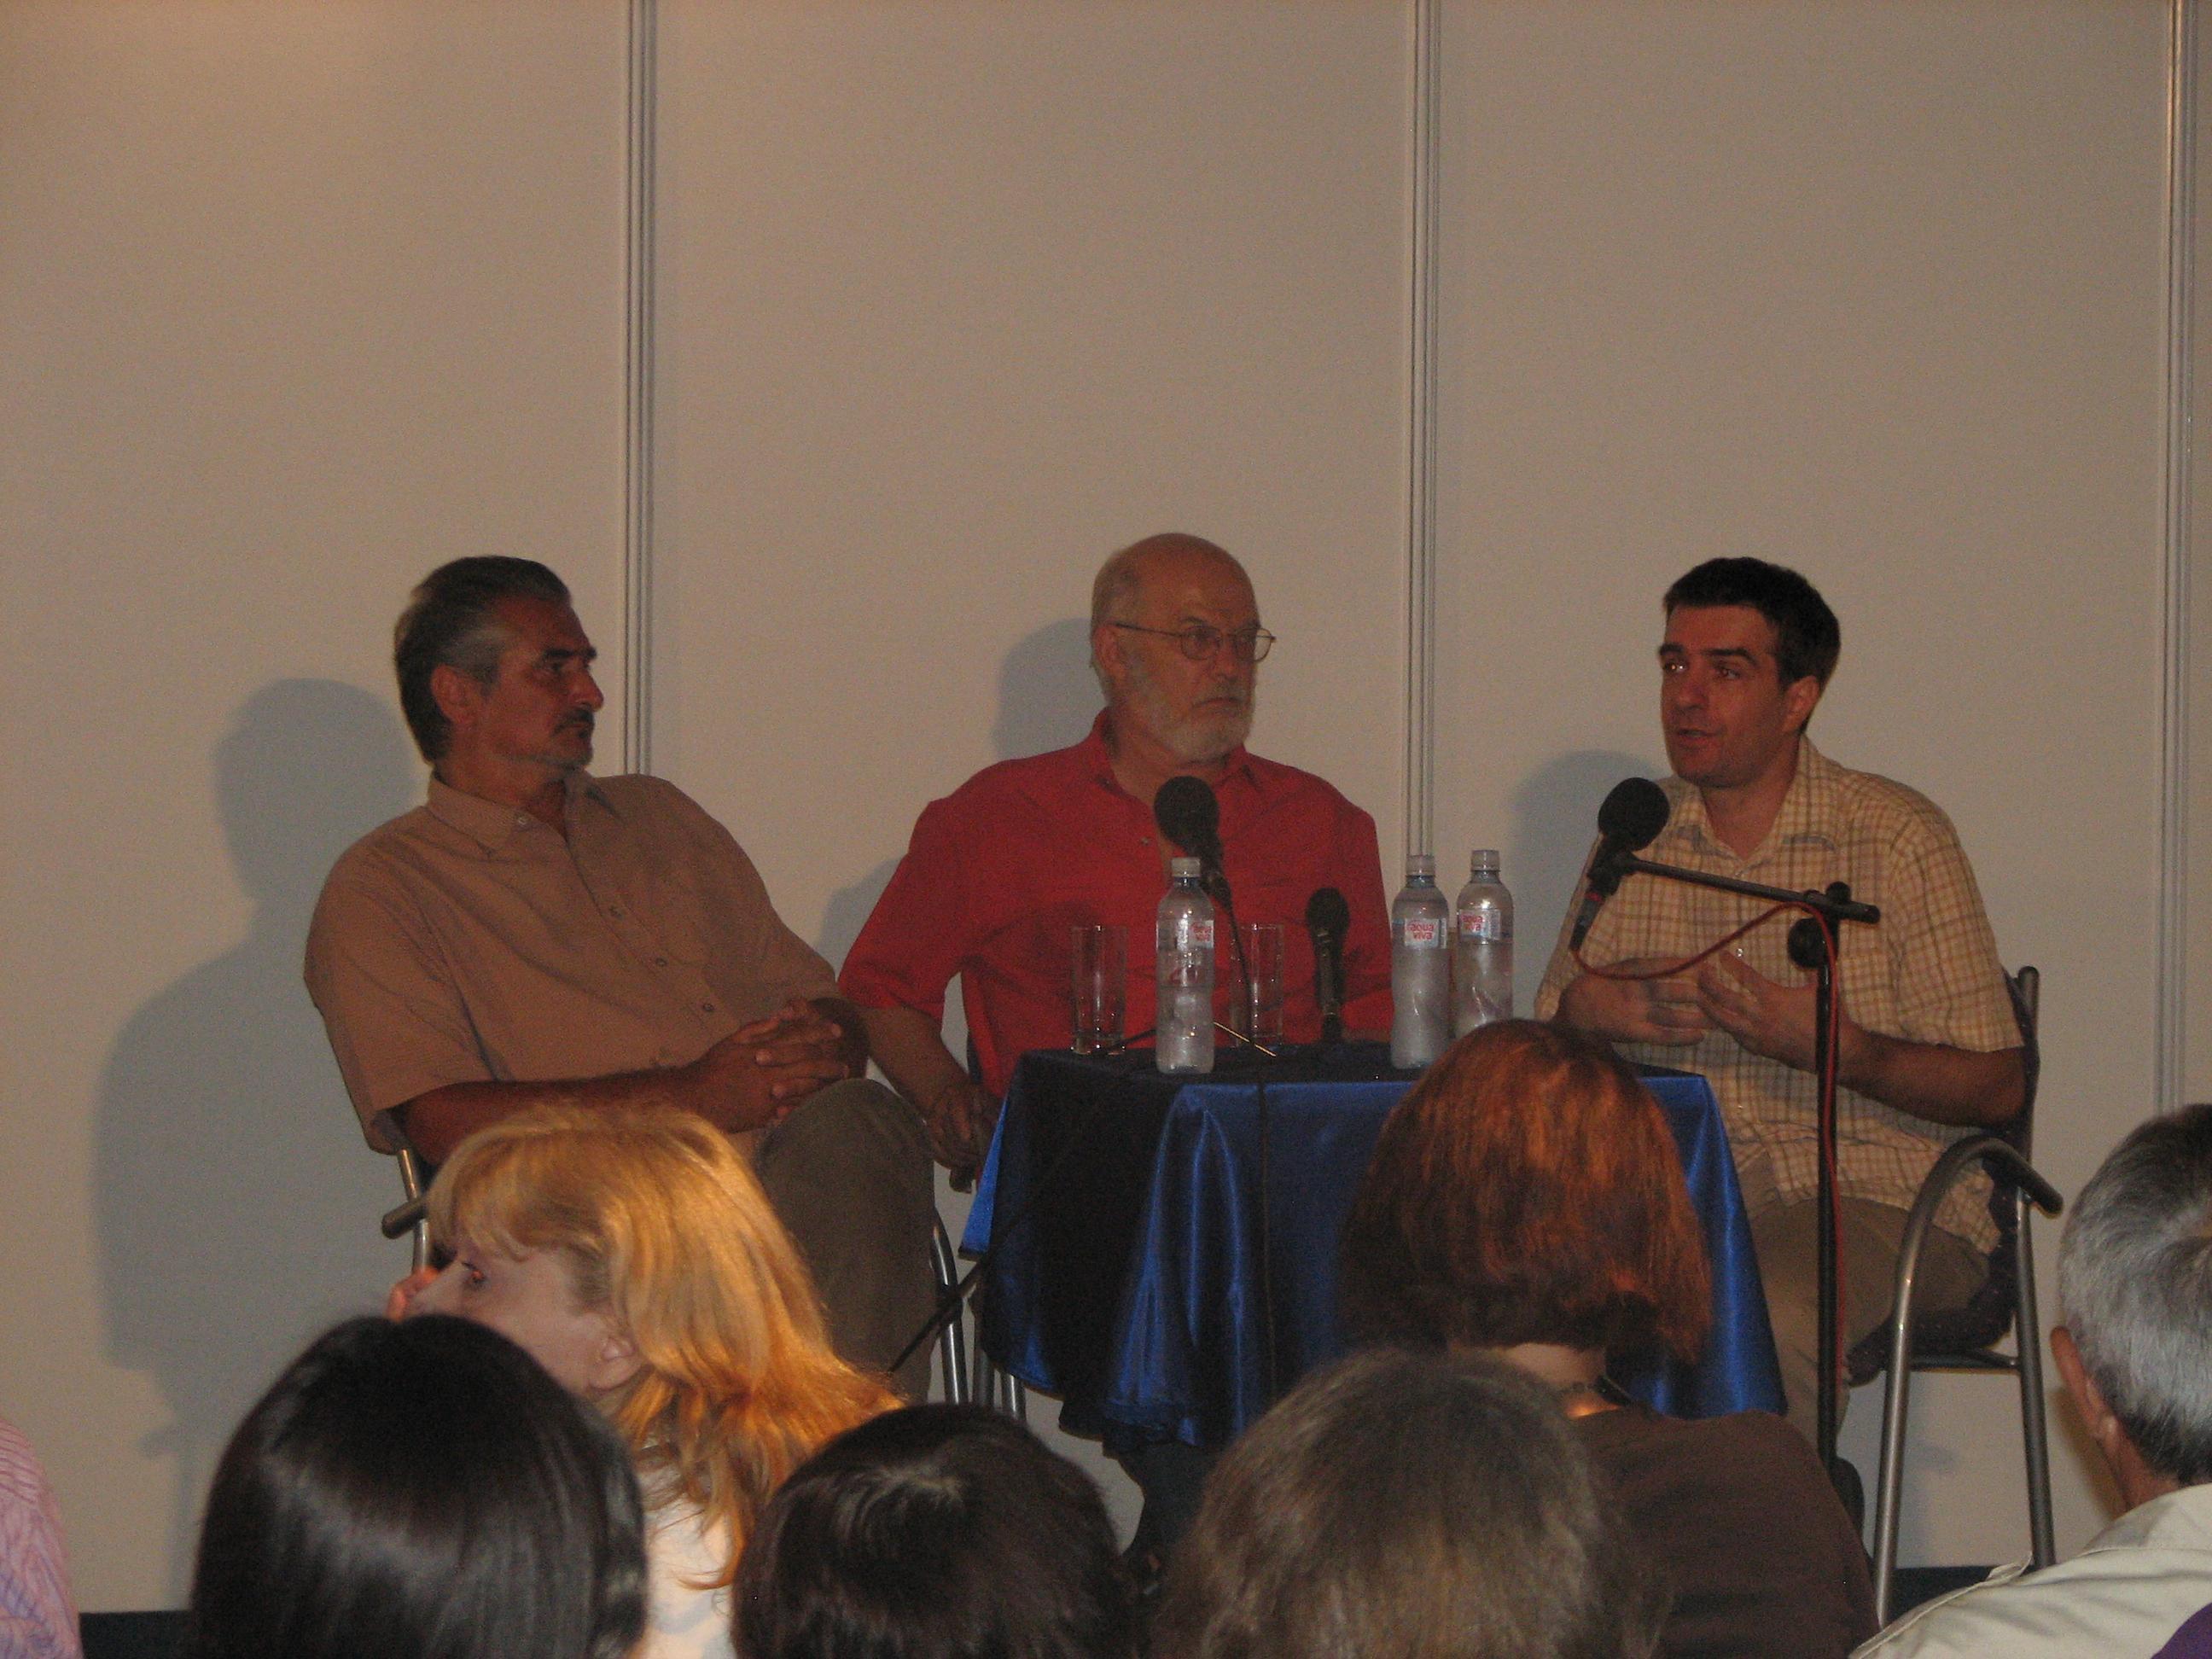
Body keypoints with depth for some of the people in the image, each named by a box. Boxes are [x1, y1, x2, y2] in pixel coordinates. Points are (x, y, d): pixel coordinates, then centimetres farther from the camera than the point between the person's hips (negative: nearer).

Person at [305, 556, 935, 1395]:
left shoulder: (658, 815, 32)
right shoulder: (381, 888, 11)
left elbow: (817, 998, 29)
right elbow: (445, 1118, -5)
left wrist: (823, 1047, 1)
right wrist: (691, 1096, -12)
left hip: (795, 1169, 5)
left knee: (860, 1124, -33)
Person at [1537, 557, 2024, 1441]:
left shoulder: (1896, 837, 0)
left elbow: (1995, 1086, -2)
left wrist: (1833, 1045, -19)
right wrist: (1589, 1007, -5)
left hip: (1870, 1194, -4)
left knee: (1766, 1315, -36)